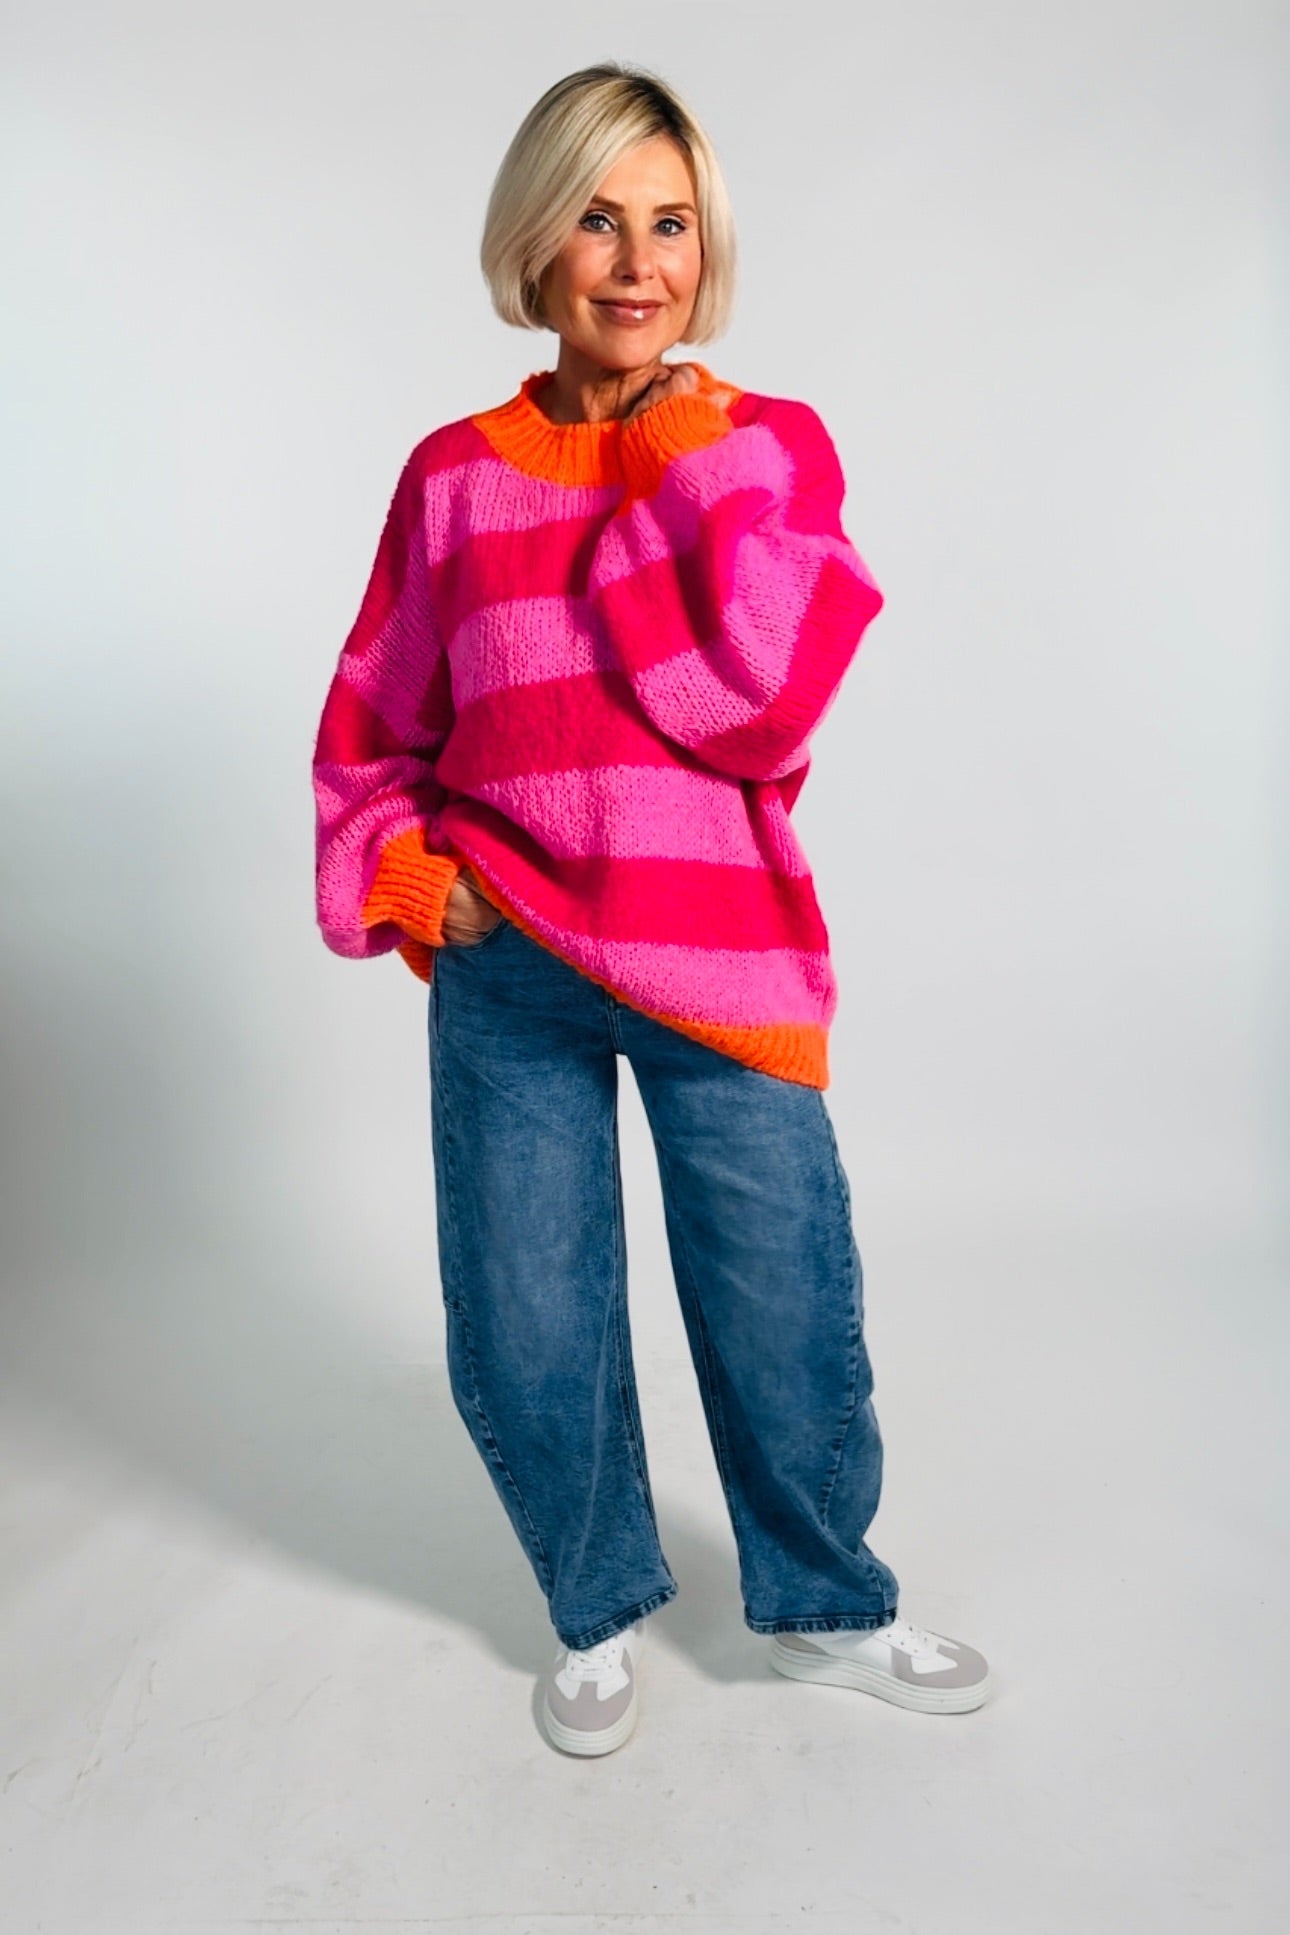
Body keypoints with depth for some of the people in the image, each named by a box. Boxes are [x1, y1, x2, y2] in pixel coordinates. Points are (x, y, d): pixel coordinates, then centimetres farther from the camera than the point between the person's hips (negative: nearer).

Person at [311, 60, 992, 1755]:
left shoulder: (773, 445, 4)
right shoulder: (454, 473, 6)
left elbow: (767, 706, -10)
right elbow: (370, 730, 11)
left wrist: (691, 471, -8)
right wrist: (394, 872, -6)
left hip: (723, 967, 0)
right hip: (507, 975, 1)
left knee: (789, 1321, 8)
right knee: (524, 1343, 9)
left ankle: (826, 1608, 38)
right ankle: (601, 1609, 38)